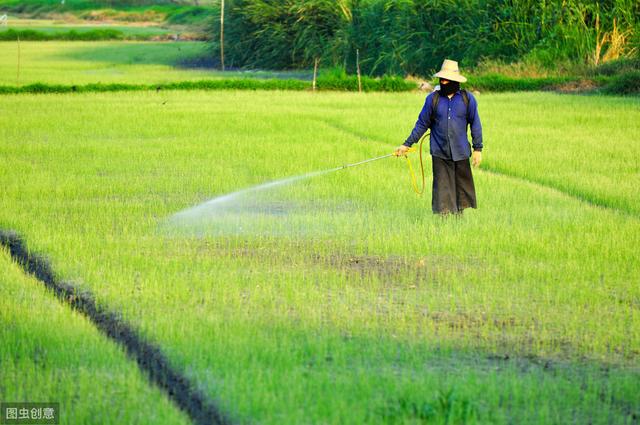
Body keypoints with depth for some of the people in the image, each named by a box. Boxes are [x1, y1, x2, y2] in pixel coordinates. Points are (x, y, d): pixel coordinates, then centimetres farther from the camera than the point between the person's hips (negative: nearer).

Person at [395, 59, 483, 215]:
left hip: (460, 152, 0)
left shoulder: (467, 99, 2)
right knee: (442, 187, -4)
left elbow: (475, 124, 8)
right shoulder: (433, 99, 2)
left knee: (462, 184, 6)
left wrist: (478, 149, 5)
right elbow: (422, 124, 8)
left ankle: (460, 212, 19)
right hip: (439, 153, 0)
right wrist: (407, 144, 6)